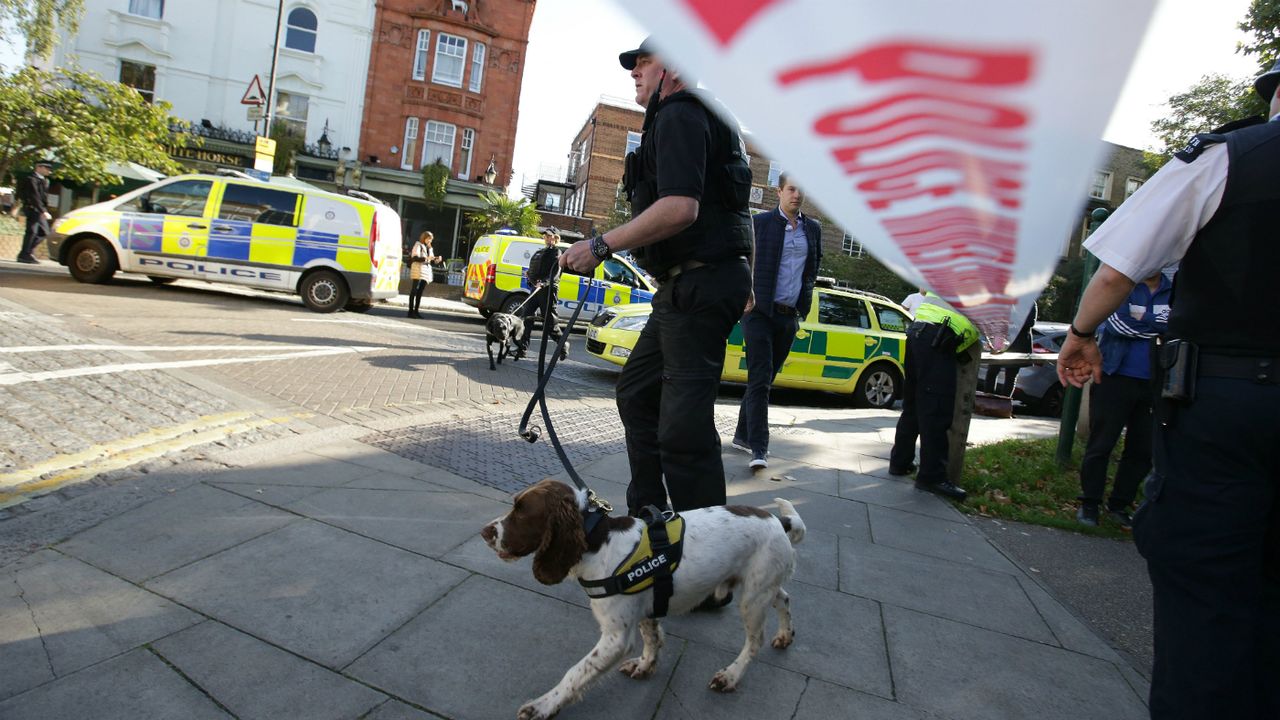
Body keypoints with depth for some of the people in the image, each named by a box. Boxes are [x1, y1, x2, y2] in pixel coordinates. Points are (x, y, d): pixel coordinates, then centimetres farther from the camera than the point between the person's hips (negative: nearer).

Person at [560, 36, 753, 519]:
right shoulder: (703, 117, 25)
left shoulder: (679, 115, -9)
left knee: (683, 427, -11)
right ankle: (646, 514, 27)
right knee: (637, 392, 18)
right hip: (686, 287, 11)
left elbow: (680, 208, -25)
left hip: (698, 288, -11)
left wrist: (600, 246, -19)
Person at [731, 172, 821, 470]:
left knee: (765, 379, 10)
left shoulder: (813, 228, 12)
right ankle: (758, 448, -12)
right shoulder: (759, 222, -2)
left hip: (789, 316, 5)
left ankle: (743, 435, 22)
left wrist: (804, 300, 16)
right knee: (760, 380, -11)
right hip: (760, 311, -5)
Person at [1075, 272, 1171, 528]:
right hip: (1115, 379, -4)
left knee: (1142, 450, 9)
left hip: (1153, 384, 4)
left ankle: (1119, 505, 22)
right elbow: (1116, 324, -16)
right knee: (1100, 445, 2)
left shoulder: (1173, 291, 7)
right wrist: (1157, 325, -8)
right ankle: (1089, 504, 12)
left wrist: (1139, 321, -14)